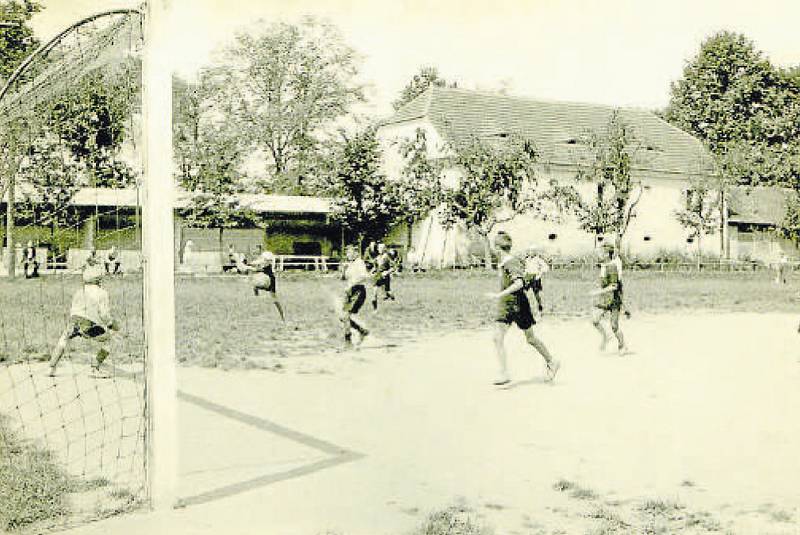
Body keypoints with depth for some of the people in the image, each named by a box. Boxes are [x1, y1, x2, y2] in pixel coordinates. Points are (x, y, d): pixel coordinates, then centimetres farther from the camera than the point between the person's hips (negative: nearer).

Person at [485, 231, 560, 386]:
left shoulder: (512, 262, -18)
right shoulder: (501, 264, 8)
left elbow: (519, 283, -29)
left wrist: (499, 295, -31)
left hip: (518, 305, -8)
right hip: (505, 305, 8)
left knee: (530, 338, 5)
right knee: (498, 338, 0)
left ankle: (552, 362, 21)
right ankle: (504, 374, 5)